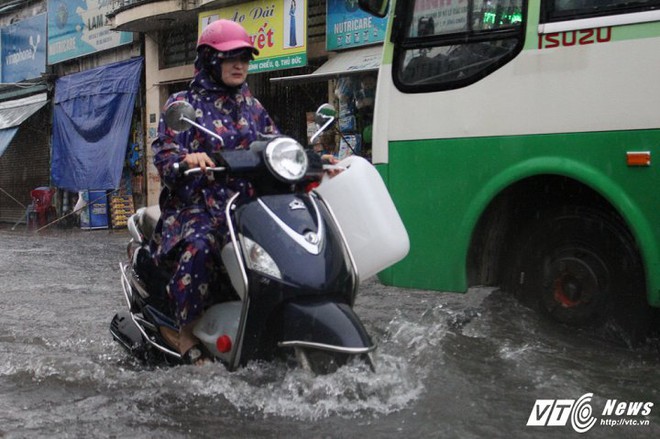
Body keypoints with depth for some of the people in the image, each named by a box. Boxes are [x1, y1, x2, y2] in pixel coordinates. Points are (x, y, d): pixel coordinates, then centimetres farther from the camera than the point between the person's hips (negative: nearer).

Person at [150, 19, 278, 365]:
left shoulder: (252, 107, 22)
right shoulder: (183, 104, 6)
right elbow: (164, 152, -8)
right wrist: (186, 159, -32)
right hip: (196, 205, -4)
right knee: (200, 245, -38)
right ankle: (186, 331, -22)